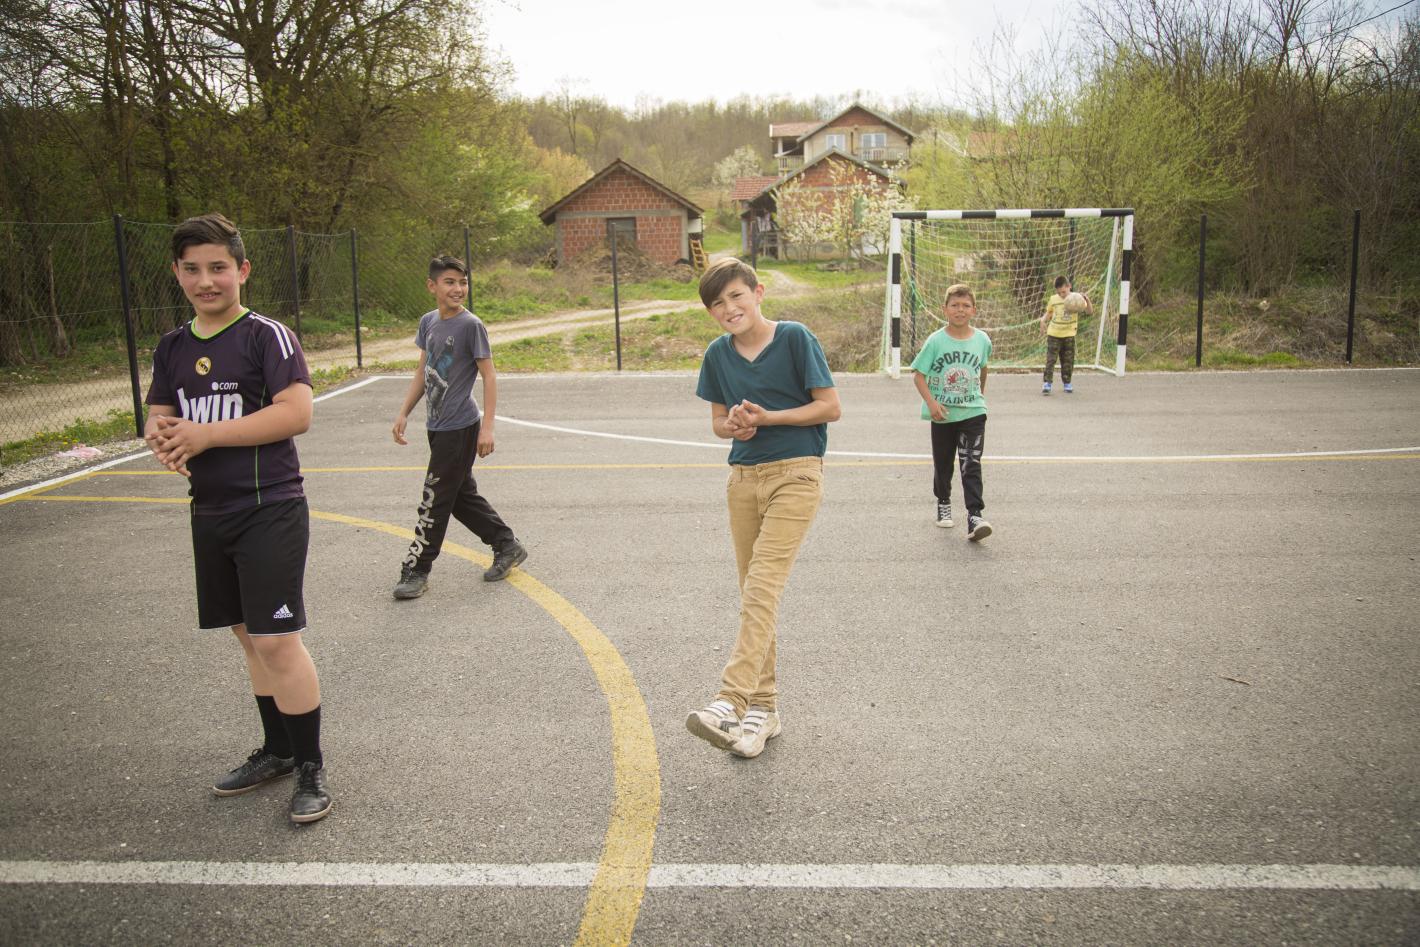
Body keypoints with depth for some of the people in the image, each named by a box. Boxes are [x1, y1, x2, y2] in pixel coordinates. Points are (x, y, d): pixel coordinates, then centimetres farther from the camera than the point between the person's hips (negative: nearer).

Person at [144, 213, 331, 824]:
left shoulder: (266, 336, -10)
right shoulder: (172, 348, 11)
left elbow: (297, 412, -20)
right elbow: (157, 417, 16)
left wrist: (206, 434, -20)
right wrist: (162, 436, -9)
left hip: (270, 510, -7)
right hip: (210, 514, 7)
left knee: (277, 640, -8)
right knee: (249, 636, 15)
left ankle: (310, 767, 7)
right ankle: (276, 750, 31)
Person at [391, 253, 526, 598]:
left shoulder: (470, 325, -12)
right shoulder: (428, 322, 8)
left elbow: (489, 376, -11)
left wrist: (487, 428, -16)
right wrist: (404, 413, 13)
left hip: (460, 426, -8)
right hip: (438, 426, 8)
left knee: (434, 499, -2)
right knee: (462, 495, 15)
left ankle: (416, 571, 8)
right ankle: (507, 545, 29)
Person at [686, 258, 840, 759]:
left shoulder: (795, 338, -8)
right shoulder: (718, 354, 6)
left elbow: (829, 406, -8)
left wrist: (767, 416, -16)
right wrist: (733, 424, -10)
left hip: (795, 473, -6)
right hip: (743, 477, 6)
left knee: (761, 586, -18)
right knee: (753, 593, 9)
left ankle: (731, 701, -23)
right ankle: (763, 707, 18)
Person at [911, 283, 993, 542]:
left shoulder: (982, 340, -3)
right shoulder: (936, 341, -10)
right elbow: (918, 375, -7)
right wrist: (931, 402, -18)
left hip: (973, 412, 0)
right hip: (942, 415, 0)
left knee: (971, 465, -10)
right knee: (942, 464, 15)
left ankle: (974, 517, -14)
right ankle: (943, 503, 38)